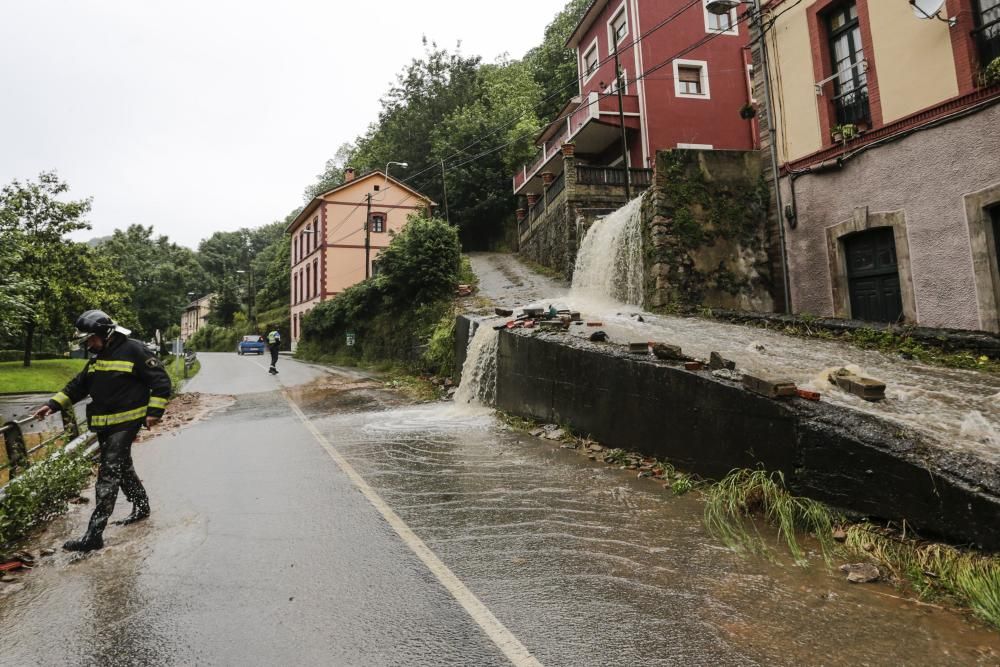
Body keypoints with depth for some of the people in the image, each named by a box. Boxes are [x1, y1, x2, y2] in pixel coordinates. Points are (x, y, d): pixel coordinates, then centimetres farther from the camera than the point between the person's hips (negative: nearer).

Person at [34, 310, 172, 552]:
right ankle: (141, 507, 36)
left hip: (125, 424, -8)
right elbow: (78, 385, 20)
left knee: (109, 475, -10)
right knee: (122, 468, 18)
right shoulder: (97, 357, 12)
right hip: (103, 424, 8)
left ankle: (94, 534, -9)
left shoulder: (134, 350, -13)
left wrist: (154, 411, -17)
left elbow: (161, 380, -13)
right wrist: (53, 404, 9)